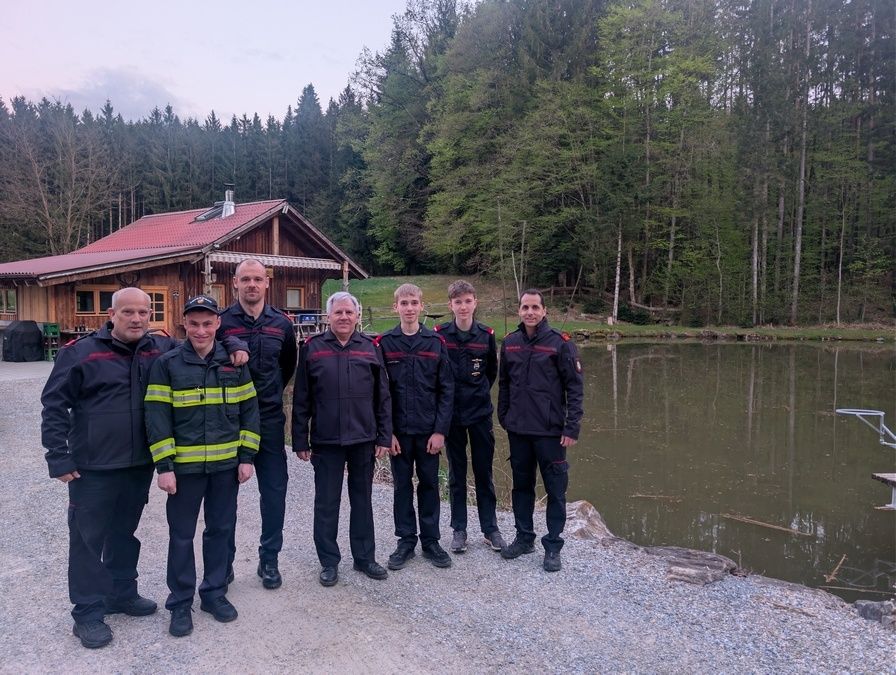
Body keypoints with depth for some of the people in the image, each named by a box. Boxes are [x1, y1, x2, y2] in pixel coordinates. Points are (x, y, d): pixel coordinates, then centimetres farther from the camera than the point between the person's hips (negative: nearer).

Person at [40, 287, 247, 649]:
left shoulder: (162, 348, 1)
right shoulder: (81, 353, -9)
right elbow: (54, 405, -6)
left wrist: (234, 346, -6)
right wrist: (58, 457, -10)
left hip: (141, 464, 4)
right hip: (92, 468, -4)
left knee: (125, 531, 19)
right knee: (88, 538, 5)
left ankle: (122, 593, 36)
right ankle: (88, 613, 19)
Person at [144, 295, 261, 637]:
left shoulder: (234, 362, 2)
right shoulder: (167, 364, -5)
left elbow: (249, 411, 5)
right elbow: (157, 417, -7)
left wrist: (247, 457, 0)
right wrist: (164, 466, -11)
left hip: (226, 465, 3)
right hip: (184, 466, -2)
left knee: (220, 530, 14)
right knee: (181, 535, 9)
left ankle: (215, 593, 30)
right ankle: (180, 603, 24)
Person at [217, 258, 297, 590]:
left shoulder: (281, 324, 5)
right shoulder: (221, 322, -5)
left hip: (270, 420, 2)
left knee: (274, 491, 7)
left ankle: (269, 560, 22)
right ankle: (223, 561, 24)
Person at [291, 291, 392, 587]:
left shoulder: (370, 348, 4)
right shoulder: (312, 348, 0)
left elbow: (382, 396, 6)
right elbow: (301, 400, 1)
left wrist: (384, 436, 2)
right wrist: (300, 441, -2)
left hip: (364, 440, 2)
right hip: (326, 441, -1)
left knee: (362, 500, 13)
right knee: (326, 503, 8)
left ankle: (365, 557, 27)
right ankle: (329, 561, 23)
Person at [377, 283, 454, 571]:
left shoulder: (436, 342, -1)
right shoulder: (384, 343, -2)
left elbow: (446, 389, -2)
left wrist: (440, 430, -8)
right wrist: (386, 432, -7)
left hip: (429, 430, 0)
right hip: (398, 430, 0)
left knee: (429, 484, 10)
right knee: (402, 485, 10)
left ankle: (430, 541, 24)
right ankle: (406, 541, 24)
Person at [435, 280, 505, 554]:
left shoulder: (486, 335, -1)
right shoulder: (439, 334, -6)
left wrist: (480, 393, 8)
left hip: (481, 413, 1)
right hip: (451, 413, -1)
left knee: (484, 473, 9)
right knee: (456, 474, 9)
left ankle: (490, 529, 21)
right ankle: (459, 530, 21)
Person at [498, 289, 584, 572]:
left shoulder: (560, 343, -7)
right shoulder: (509, 343, 6)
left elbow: (575, 388, -7)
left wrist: (572, 428, -11)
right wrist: (503, 418, 13)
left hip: (550, 431, -4)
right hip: (518, 430, 4)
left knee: (555, 490, 4)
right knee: (521, 486, 14)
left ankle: (553, 546, 17)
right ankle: (524, 538, 30)